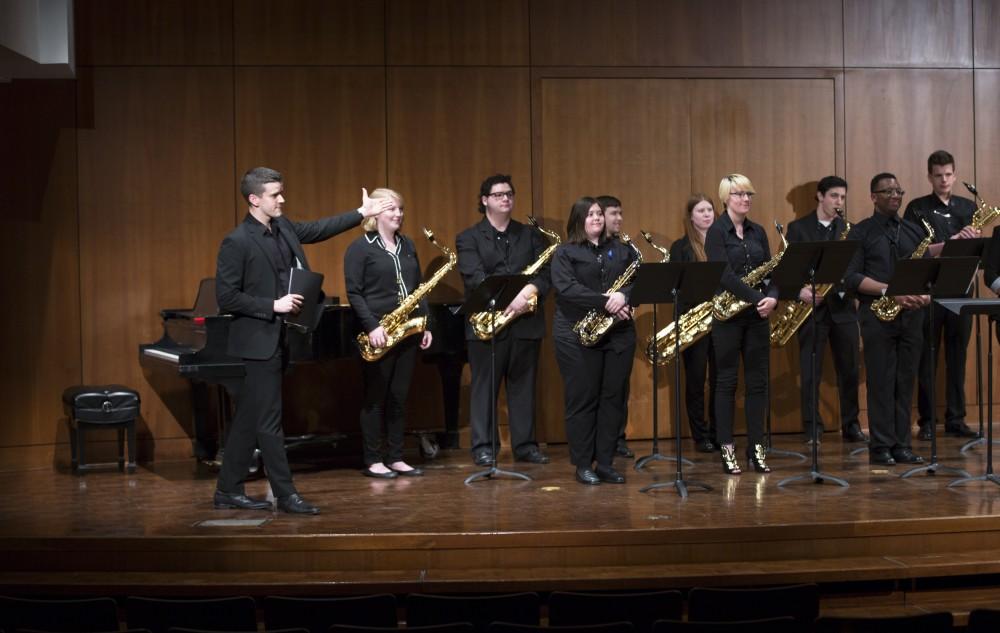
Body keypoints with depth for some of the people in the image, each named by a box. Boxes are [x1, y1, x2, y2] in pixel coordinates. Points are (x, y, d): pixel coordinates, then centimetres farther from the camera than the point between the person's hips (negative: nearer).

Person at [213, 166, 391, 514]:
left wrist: (362, 213, 23)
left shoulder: (284, 228, 8)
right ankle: (286, 495, 3)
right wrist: (274, 305, -19)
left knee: (249, 420, 13)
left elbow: (320, 228, 22)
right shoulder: (237, 242, -15)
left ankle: (228, 491, 22)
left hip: (276, 340, 8)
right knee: (269, 421, -3)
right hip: (257, 343, -8)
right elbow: (226, 297, -16)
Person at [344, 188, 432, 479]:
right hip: (378, 333, -6)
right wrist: (371, 327, -19)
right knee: (376, 397, 1)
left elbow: (418, 288, 17)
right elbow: (353, 293, -10)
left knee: (399, 397, 9)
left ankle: (395, 458, 16)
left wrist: (425, 324, 9)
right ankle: (373, 461, 8)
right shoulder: (360, 247, -5)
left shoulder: (407, 245, 14)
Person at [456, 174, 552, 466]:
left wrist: (529, 290, -19)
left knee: (524, 387, 9)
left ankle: (525, 445, 17)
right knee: (484, 387, 2)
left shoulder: (530, 235, 13)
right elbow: (474, 278, -12)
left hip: (525, 322, 3)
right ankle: (483, 447, 8)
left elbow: (545, 273, 2)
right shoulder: (468, 238, 2)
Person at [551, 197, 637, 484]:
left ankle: (605, 462, 13)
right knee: (582, 399, -1)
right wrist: (604, 302, -20)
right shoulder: (565, 253, 1)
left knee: (613, 398, 5)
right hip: (578, 335, -4)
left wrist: (623, 296, -17)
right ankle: (583, 464, 7)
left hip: (618, 334, 4)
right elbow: (566, 289, -14)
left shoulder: (622, 250, 15)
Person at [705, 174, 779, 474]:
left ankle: (756, 448, 13)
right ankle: (727, 449, 8)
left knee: (758, 381, 6)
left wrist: (772, 297, -12)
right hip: (728, 314, -5)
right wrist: (757, 297, -21)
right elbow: (725, 275, -16)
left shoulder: (758, 231, 12)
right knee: (727, 381, 1)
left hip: (757, 315, 5)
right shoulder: (716, 231, -6)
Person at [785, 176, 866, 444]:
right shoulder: (798, 228, 3)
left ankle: (851, 424, 18)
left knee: (850, 370, 7)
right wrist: (799, 291, -18)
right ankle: (812, 428, 8)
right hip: (812, 306, -3)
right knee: (810, 372, -1)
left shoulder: (849, 229, 12)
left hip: (842, 306, 3)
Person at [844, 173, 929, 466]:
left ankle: (902, 444, 11)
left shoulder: (915, 231, 15)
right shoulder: (860, 232, 2)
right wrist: (889, 291, -17)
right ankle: (881, 447, 2)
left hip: (910, 314, 4)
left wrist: (924, 294, -8)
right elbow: (852, 277, -7)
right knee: (881, 381, -3)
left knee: (906, 381, 5)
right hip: (877, 314, -4)